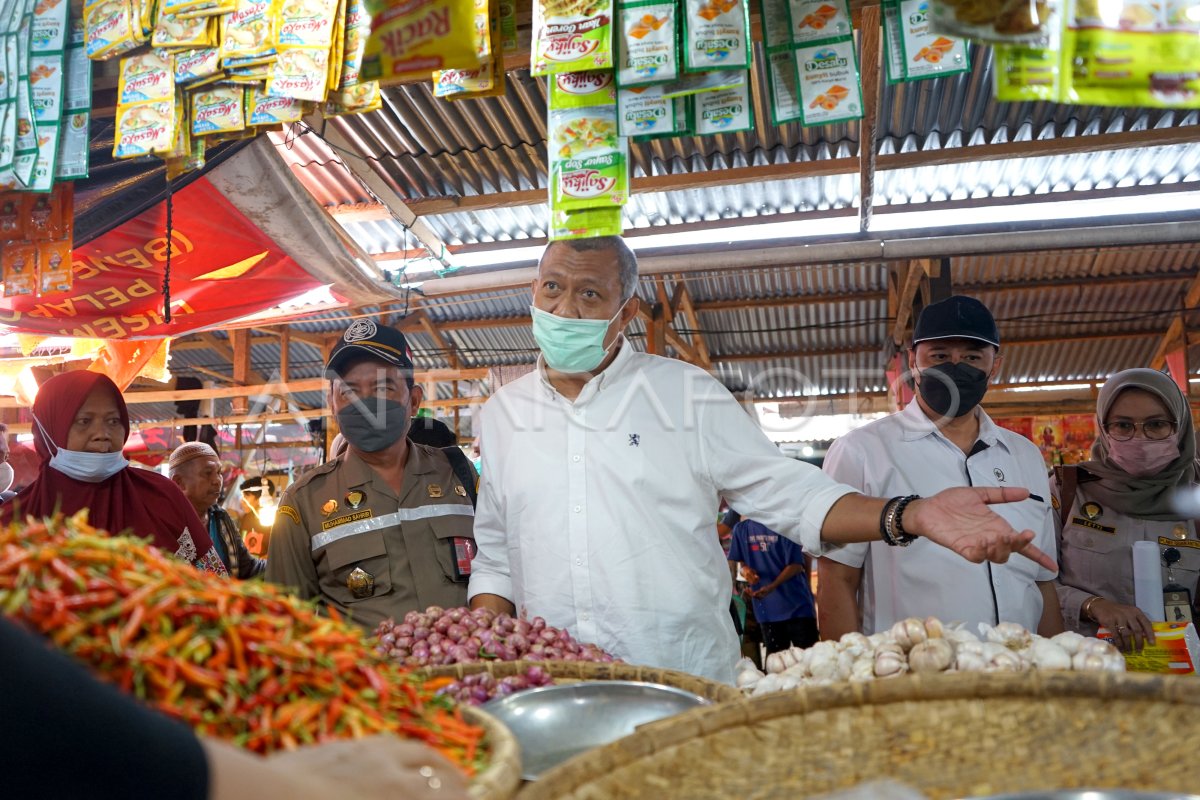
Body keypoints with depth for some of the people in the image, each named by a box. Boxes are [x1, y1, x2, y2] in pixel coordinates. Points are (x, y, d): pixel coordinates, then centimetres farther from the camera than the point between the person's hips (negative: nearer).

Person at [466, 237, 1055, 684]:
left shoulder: (687, 393, 0)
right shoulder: (502, 414, 9)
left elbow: (786, 492, -3)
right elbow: (496, 557, 14)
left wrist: (910, 515, -17)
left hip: (687, 684, -2)